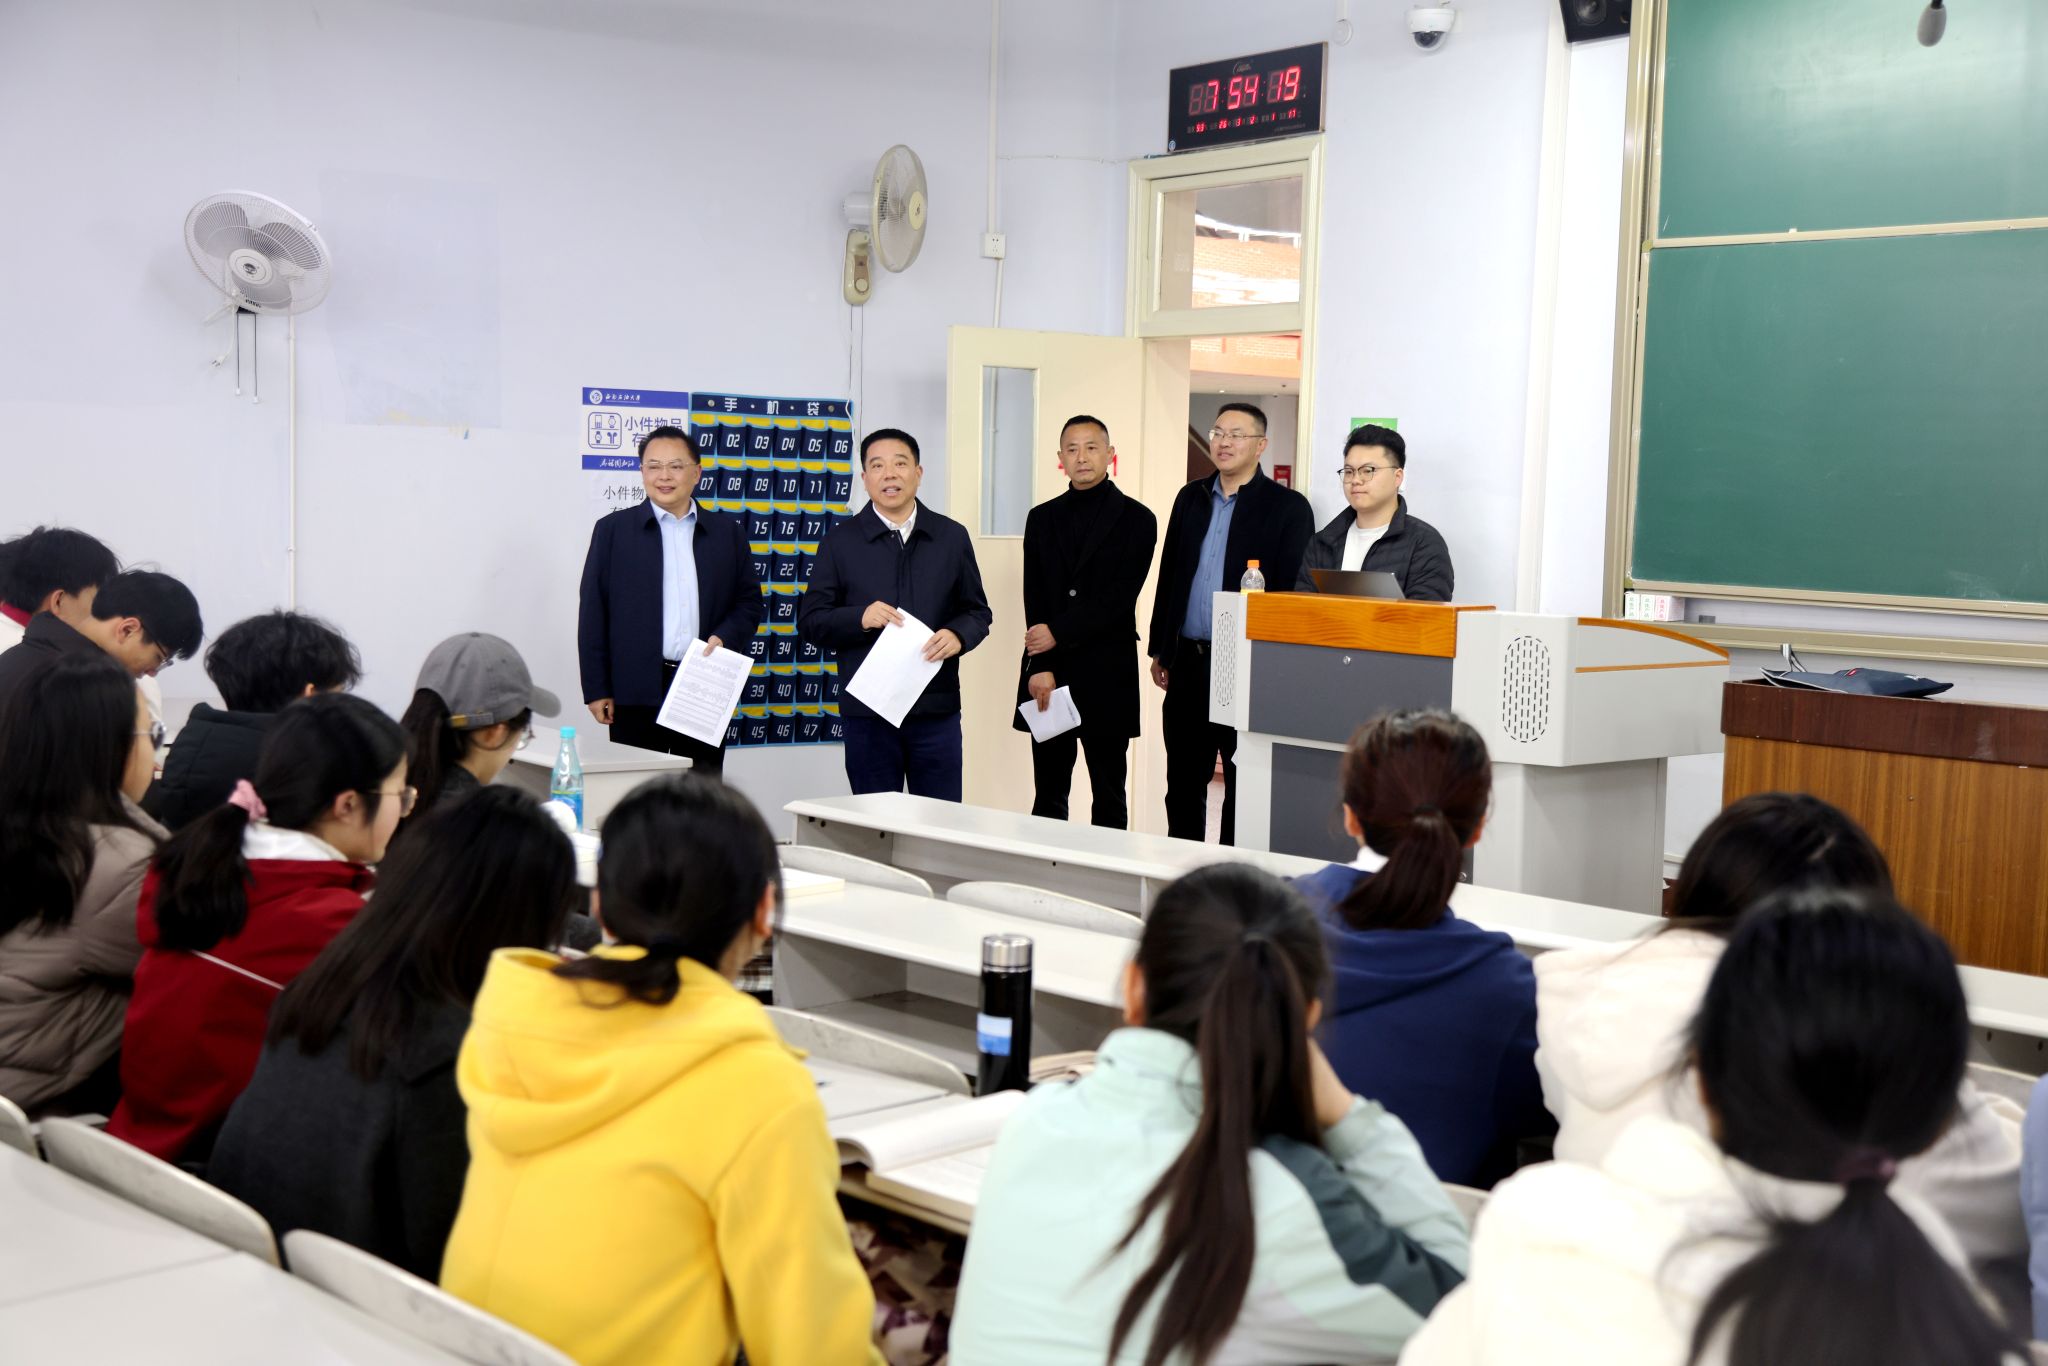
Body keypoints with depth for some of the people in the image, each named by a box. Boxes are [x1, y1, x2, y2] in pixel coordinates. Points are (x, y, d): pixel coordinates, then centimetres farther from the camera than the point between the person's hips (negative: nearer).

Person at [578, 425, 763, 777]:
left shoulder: (728, 532, 11)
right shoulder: (613, 529, 5)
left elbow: (750, 602, 14)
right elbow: (593, 613, 3)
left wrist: (725, 637, -8)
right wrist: (596, 690, -2)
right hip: (637, 693, -2)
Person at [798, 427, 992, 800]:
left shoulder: (952, 537, 8)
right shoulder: (840, 542, 4)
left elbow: (978, 611, 12)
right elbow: (810, 621, 2)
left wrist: (958, 636, -11)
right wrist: (860, 618, -16)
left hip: (936, 709, 1)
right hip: (868, 710, -1)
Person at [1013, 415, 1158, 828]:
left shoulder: (1136, 519, 0)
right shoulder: (1042, 518, 12)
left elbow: (1119, 597, -9)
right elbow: (1034, 599, 4)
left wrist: (1058, 633, -12)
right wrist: (1040, 666, -7)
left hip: (1107, 674, -3)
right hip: (1048, 673, 3)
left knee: (1108, 795, 4)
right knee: (1048, 794, 6)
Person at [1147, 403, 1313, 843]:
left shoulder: (1288, 508, -3)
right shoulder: (1191, 498, 12)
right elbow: (1168, 576, 15)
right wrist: (1160, 650, 11)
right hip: (1188, 665, 5)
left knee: (1244, 787, 4)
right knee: (1183, 784, 11)